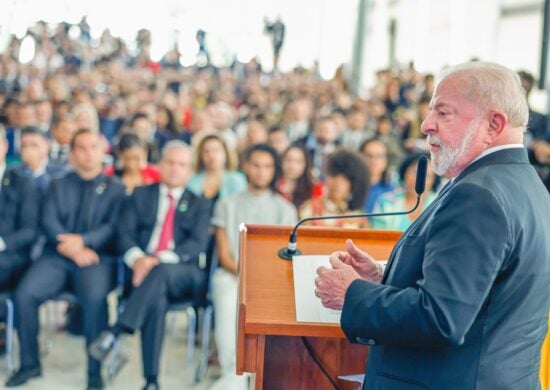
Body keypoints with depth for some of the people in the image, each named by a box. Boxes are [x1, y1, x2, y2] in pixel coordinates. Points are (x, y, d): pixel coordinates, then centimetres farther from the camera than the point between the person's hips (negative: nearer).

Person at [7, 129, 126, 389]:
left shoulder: (115, 188, 10)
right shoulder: (57, 186, 17)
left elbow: (114, 227, -2)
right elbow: (48, 223, 4)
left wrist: (83, 241, -18)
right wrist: (70, 249, -14)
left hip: (97, 256, -3)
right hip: (57, 256, 3)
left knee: (95, 297, -34)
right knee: (25, 293, -23)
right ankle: (29, 363, -5)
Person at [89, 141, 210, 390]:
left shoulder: (199, 206, 16)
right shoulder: (141, 195, 20)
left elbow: (197, 244, -1)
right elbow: (125, 234, 6)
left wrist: (159, 260, -19)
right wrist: (137, 258, -18)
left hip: (183, 275, 0)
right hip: (143, 268, 0)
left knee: (161, 271, -37)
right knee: (156, 299, -34)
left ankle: (115, 332, -41)